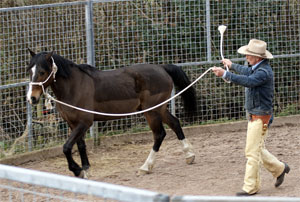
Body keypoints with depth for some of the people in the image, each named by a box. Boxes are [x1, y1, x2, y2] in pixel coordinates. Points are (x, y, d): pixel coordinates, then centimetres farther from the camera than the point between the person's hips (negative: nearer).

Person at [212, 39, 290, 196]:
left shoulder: (264, 72, -22)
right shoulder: (256, 68, 9)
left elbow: (248, 81, -38)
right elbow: (247, 72, 32)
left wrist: (225, 74, -42)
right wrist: (232, 65, 48)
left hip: (260, 117, -10)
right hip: (253, 116, 10)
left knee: (252, 152, -7)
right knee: (258, 150, 19)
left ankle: (250, 187, -2)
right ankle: (279, 169, 35)